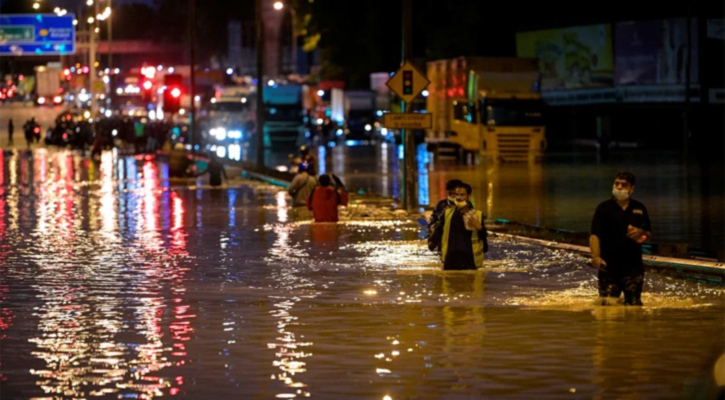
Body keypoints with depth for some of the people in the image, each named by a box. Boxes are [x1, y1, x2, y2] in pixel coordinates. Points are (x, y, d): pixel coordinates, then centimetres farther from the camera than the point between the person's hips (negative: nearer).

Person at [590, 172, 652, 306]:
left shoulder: (640, 209, 9)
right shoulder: (604, 208, -2)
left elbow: (649, 234, 17)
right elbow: (595, 235, -11)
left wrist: (641, 233, -8)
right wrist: (596, 256, -27)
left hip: (634, 266, 3)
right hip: (609, 267, -3)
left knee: (634, 304, 7)